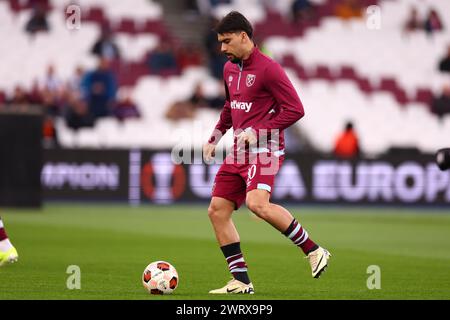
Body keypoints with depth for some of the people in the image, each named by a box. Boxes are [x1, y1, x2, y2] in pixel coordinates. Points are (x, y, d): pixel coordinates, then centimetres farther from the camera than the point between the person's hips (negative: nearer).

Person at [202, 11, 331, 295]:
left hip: (264, 149, -9)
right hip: (240, 151, 9)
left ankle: (314, 251, -16)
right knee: (217, 210, 2)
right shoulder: (230, 69, 15)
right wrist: (215, 138, 22)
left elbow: (295, 109, -14)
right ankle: (242, 282, 7)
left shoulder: (268, 68, -11)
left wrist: (258, 131, -19)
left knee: (257, 203, -30)